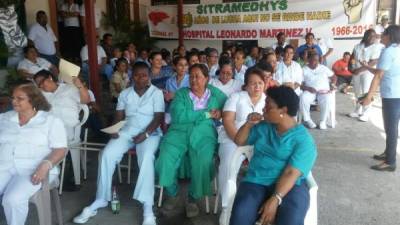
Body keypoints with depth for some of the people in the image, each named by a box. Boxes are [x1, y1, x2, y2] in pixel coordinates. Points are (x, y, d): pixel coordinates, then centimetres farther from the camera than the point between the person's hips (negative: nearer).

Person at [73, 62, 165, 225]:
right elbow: (119, 116, 11)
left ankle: (148, 208, -33)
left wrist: (145, 134, -18)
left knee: (146, 158, -34)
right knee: (107, 154, -21)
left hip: (150, 133, -4)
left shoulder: (157, 93, 3)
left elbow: (159, 117, -5)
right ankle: (100, 200, -9)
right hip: (127, 131, 4)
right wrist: (114, 130, -10)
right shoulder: (124, 94, 14)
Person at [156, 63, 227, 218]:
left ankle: (193, 198, -4)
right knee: (165, 159, -25)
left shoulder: (215, 93, 14)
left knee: (203, 163, -30)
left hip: (204, 134, 0)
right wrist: (206, 114, -7)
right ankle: (172, 194, 4)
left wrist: (221, 112, -10)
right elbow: (178, 116, -7)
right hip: (179, 132, 1)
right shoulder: (181, 93, 10)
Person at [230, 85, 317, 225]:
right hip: (256, 182, 3)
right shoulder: (263, 127, 13)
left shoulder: (303, 140, -4)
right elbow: (239, 141, 24)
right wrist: (248, 124, 5)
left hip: (289, 186, -3)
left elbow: (290, 173, -15)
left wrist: (275, 200, -26)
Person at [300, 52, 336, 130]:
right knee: (303, 98, -33)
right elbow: (300, 84, -2)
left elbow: (334, 77, 17)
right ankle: (307, 119, -16)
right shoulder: (304, 70, 6)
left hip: (323, 91, 1)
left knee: (327, 100, -33)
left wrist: (331, 87, 0)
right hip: (310, 91, -1)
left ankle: (323, 121, -15)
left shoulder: (324, 68, 14)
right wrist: (308, 88, -19)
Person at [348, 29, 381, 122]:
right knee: (357, 92, 13)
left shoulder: (376, 47, -9)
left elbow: (374, 62, -18)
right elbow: (352, 57, 13)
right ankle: (357, 111, 26)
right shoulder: (358, 46, 7)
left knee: (366, 93, -3)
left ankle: (365, 113, 7)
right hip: (356, 72, 5)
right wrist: (350, 67, -5)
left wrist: (360, 70, -23)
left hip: (368, 73, -5)